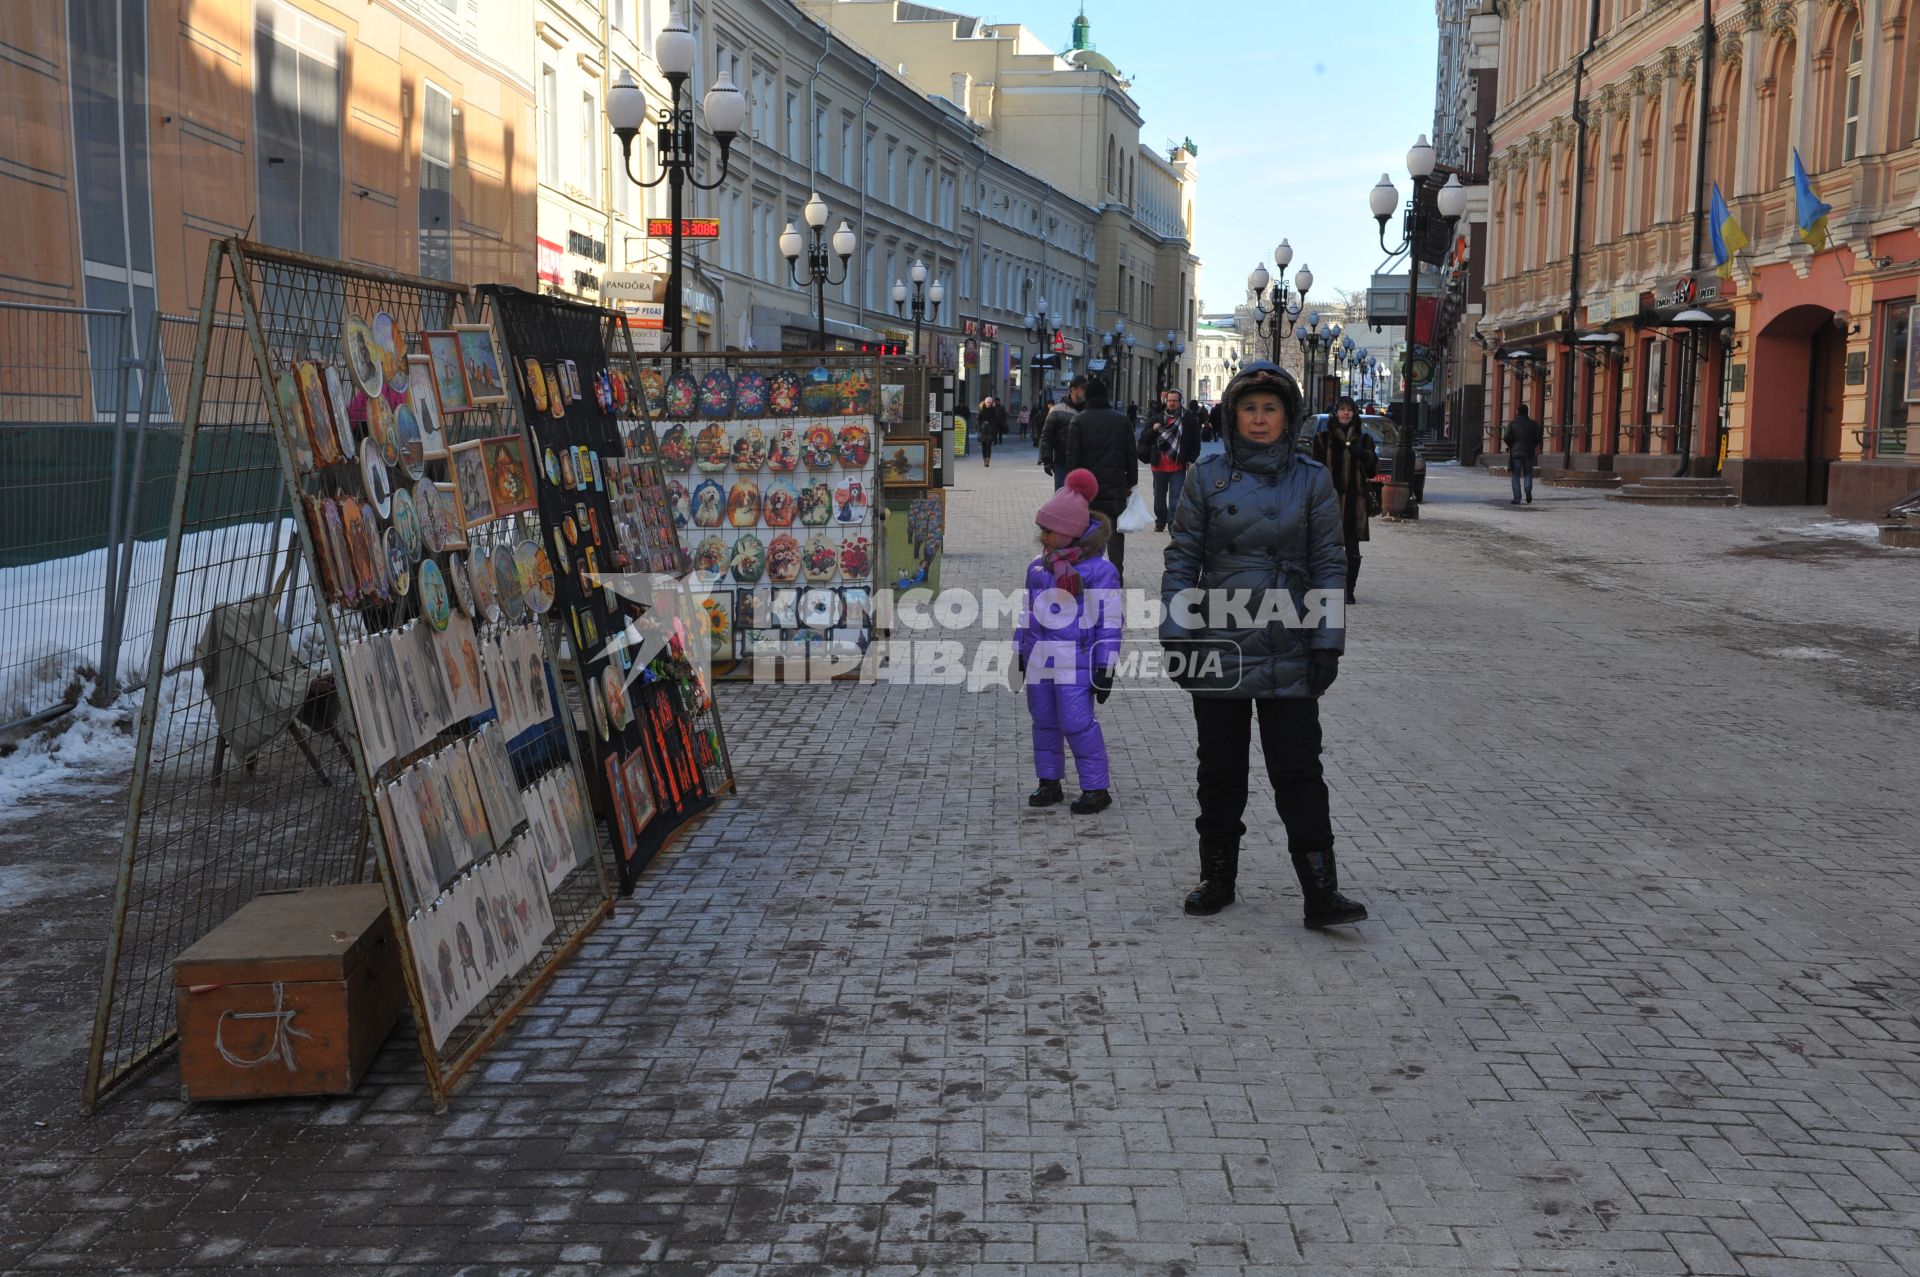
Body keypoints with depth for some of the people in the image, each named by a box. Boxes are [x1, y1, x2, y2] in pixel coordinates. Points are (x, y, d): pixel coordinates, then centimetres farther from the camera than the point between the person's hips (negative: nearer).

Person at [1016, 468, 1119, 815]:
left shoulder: (1099, 570, -10)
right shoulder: (1037, 567, 11)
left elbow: (1109, 622, -9)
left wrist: (1105, 668, -10)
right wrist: (1021, 653, 20)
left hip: (1076, 662, -7)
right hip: (1039, 658, 7)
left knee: (1077, 722, -9)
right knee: (1044, 721, 12)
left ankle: (1096, 789, 1)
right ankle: (1049, 783, 25)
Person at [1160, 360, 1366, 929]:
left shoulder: (1312, 480, 2)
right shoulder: (1207, 477, 3)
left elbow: (1329, 565, 2)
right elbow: (1182, 559, 4)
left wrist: (1328, 642, -4)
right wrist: (1175, 633, -3)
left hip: (1288, 655, -1)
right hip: (1217, 649, 1)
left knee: (1299, 773, -3)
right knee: (1220, 770, 11)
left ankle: (1321, 893, 0)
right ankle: (1217, 878, 25)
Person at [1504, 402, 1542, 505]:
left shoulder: (1512, 423, -3)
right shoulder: (1533, 424, 3)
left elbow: (1507, 438, -11)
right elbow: (1538, 438, -1)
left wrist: (1510, 446, 8)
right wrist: (1532, 446, 16)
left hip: (1515, 453, -2)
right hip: (1529, 453, 2)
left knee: (1516, 476, 4)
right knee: (1528, 474, 14)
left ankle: (1517, 498, -3)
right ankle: (1528, 491, -13)